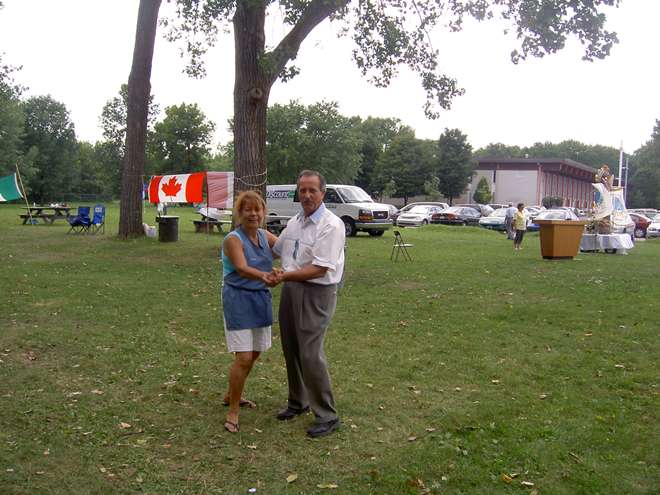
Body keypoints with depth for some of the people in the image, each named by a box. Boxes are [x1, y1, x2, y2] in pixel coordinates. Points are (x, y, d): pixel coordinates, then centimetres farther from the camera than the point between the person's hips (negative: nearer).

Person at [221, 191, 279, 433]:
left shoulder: (265, 236, 5)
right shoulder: (233, 239, -16)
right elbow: (242, 268, -32)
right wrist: (264, 276, -50)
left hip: (261, 299, 7)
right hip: (239, 299, -7)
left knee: (254, 354, 16)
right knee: (244, 357, -11)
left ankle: (232, 395, 38)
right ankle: (232, 412, 3)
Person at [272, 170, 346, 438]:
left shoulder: (332, 225, -15)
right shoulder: (294, 222, 10)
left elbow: (319, 269, -21)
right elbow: (276, 249, 27)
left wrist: (284, 276, -22)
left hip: (316, 294, -8)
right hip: (290, 290, 8)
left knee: (310, 355, -8)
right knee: (290, 350, 15)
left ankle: (327, 416, 6)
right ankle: (297, 401, 33)